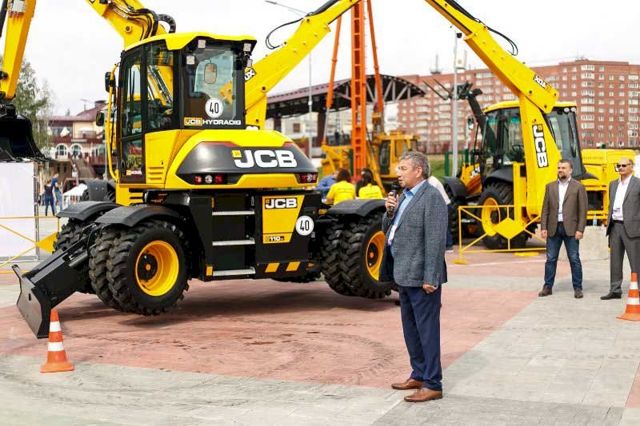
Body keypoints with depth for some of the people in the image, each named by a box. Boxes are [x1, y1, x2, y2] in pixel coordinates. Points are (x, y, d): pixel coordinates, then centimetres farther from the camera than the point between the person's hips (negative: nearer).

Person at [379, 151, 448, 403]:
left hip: (421, 277, -9)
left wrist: (430, 278, -22)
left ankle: (433, 384, 5)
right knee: (411, 329, 17)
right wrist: (389, 212, 0)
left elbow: (436, 241, -19)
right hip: (404, 275, 9)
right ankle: (418, 375, 29)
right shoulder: (405, 196, 15)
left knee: (427, 330, -3)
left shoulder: (431, 197, -14)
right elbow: (387, 229, 21)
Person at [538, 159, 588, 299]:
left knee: (574, 259, 1)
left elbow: (583, 210, -3)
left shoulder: (578, 187, 0)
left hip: (570, 229, -3)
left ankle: (578, 288, 10)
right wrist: (543, 227, 1)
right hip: (553, 228, 3)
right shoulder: (550, 186, 10)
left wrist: (580, 230, -10)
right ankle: (548, 287, 14)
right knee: (551, 259, 7)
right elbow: (545, 209, 9)